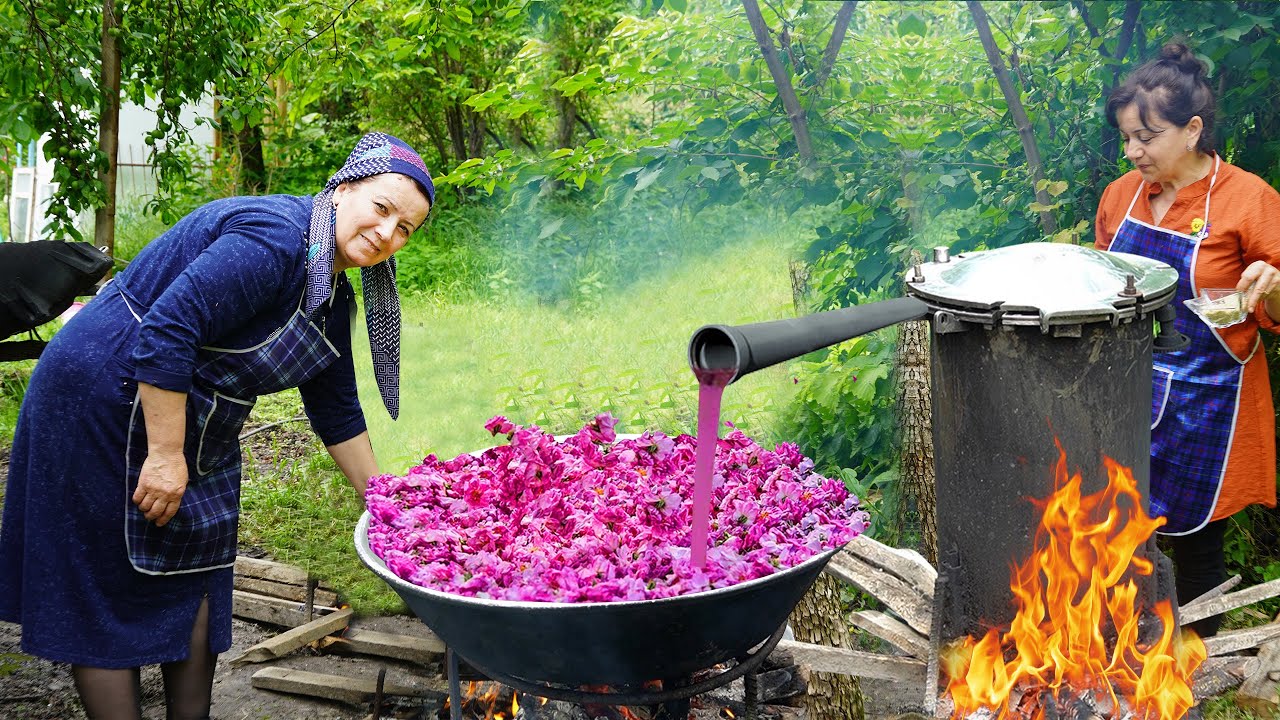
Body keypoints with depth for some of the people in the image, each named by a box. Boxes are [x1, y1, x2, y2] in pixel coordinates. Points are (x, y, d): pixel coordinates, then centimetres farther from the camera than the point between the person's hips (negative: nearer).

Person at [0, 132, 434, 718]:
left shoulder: (332, 296, 7)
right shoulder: (274, 238, -24)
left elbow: (335, 412, 14)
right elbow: (165, 330, -31)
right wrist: (165, 456, -28)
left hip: (191, 421, 10)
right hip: (101, 403, -10)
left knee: (193, 574, 12)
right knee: (108, 591, -3)